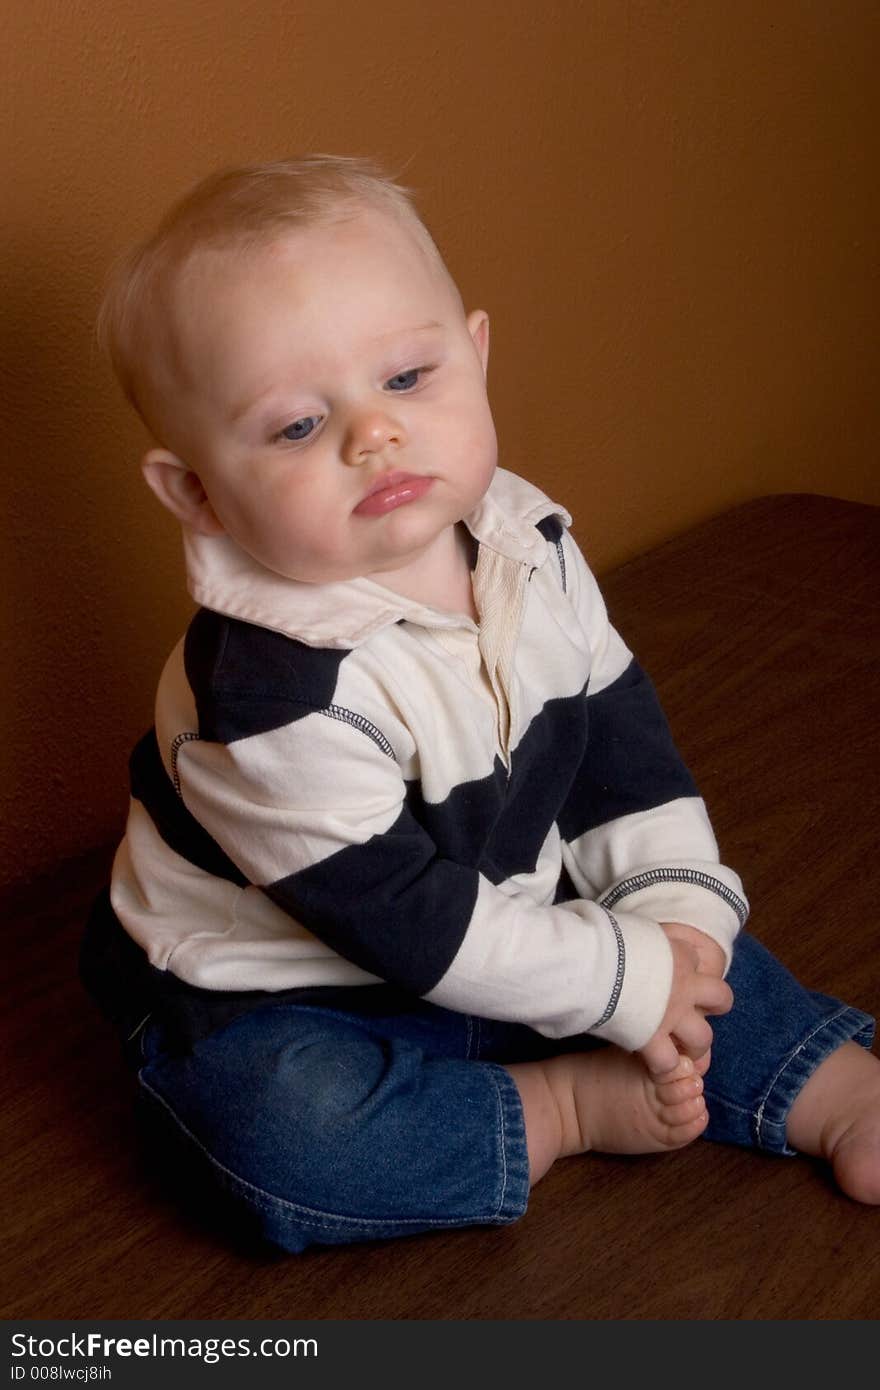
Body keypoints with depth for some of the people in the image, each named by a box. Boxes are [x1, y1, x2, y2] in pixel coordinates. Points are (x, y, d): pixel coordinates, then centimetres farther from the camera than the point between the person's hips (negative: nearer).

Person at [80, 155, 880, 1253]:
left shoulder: (527, 543, -10)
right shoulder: (272, 689, -33)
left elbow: (618, 737, 2)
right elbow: (409, 927, -27)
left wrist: (676, 912, -8)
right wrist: (624, 982, -19)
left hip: (507, 915, 7)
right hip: (275, 1003, -6)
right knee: (289, 1135, -33)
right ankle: (561, 1106, -14)